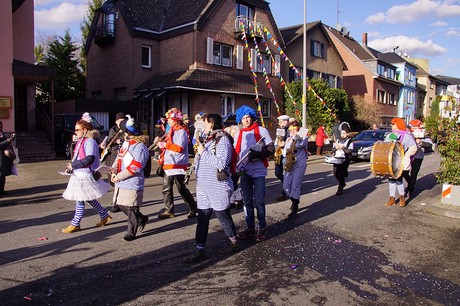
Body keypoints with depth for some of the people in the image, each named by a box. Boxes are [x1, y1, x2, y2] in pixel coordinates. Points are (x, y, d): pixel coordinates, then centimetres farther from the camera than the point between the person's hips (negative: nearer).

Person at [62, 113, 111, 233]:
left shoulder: (90, 141, -15)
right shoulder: (81, 141, 14)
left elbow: (90, 159, -25)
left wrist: (73, 165, -21)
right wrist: (71, 166, 8)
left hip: (85, 175, -10)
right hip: (79, 174, 10)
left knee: (80, 200, -2)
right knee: (89, 199, 16)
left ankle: (75, 224, 8)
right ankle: (105, 216, 28)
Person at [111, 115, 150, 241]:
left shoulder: (139, 146, -17)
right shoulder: (126, 143, 11)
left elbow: (135, 167, -21)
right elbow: (119, 158, 18)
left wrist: (119, 177, -17)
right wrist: (114, 170, 0)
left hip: (132, 183, -9)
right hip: (121, 183, 9)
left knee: (131, 208, 1)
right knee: (121, 205, 17)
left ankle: (131, 232, 17)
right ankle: (141, 219, 35)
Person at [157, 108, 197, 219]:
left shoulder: (181, 131, -12)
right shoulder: (171, 131, 17)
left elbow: (179, 148, -23)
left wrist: (165, 144, -19)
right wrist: (161, 143, 5)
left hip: (177, 165, -9)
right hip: (168, 164, 9)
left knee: (181, 189, -3)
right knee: (166, 189, 9)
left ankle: (193, 207, 13)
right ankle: (169, 210, 17)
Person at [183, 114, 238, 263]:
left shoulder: (222, 139, -13)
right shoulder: (209, 139, 15)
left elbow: (221, 163, -24)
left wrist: (203, 152, -17)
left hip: (218, 187, -8)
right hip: (204, 186, 8)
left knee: (223, 215, 7)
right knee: (202, 218, 7)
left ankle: (233, 242, 28)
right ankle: (199, 250, 12)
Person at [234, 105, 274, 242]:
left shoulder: (261, 130, -3)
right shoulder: (238, 134, 11)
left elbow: (271, 149, -8)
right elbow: (236, 152, 14)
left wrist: (255, 155, -21)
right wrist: (239, 166, -3)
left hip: (258, 171, -4)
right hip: (244, 171, 4)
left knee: (258, 201, -4)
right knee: (247, 200, 9)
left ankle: (262, 229, 12)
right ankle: (250, 228, 20)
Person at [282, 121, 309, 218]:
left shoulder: (304, 137, 0)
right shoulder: (288, 139, 16)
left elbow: (299, 145, -20)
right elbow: (284, 151, 12)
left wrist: (295, 136, -11)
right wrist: (286, 152, -8)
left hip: (299, 165, -6)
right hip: (289, 165, 6)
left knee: (295, 187, -10)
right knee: (286, 186, 6)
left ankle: (294, 210, 0)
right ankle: (295, 202, 33)